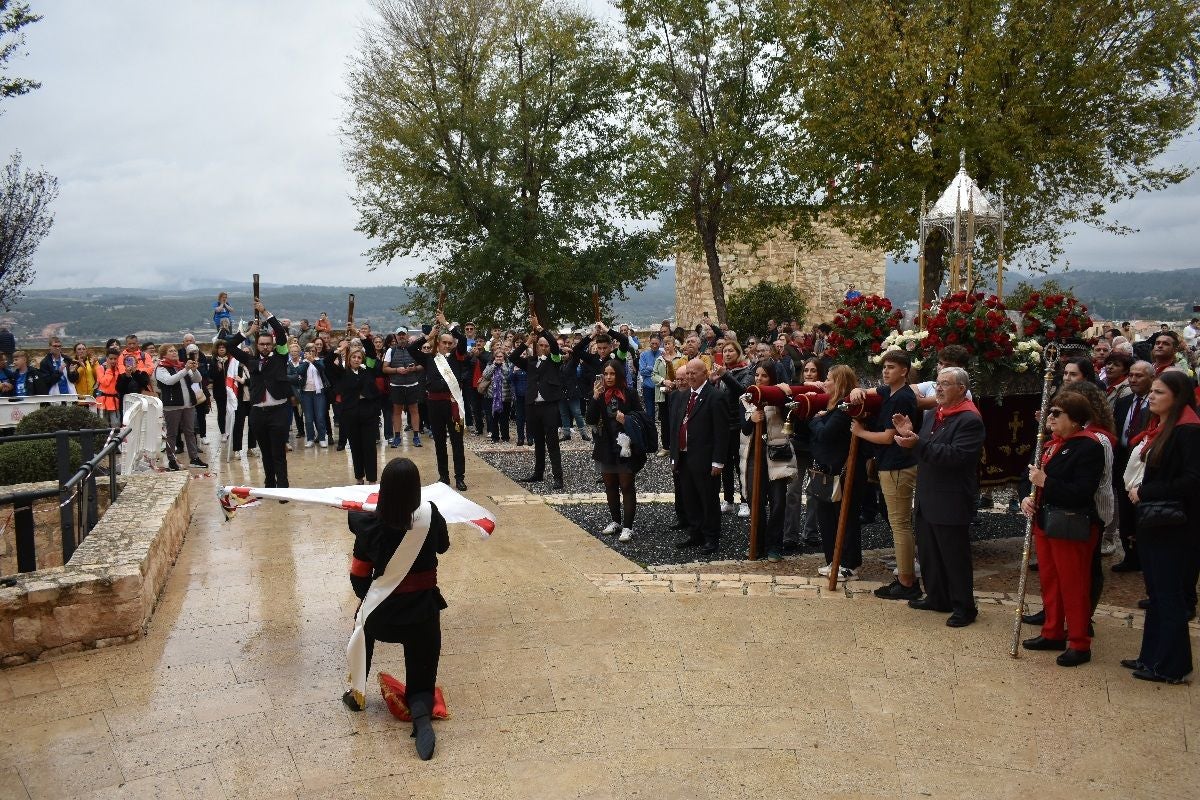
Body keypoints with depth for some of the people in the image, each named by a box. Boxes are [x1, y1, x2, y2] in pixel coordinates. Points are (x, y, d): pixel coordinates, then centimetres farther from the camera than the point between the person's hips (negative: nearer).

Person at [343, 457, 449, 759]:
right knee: (421, 679, 12)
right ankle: (421, 710, -22)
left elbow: (359, 578, -2)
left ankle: (356, 694, 42)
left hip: (384, 615, 0)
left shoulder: (371, 525, -13)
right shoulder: (431, 515, -11)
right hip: (423, 612, 0)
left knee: (364, 624, 36)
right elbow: (443, 546, 11)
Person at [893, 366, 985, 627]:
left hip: (951, 503, -9)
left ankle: (964, 607, 14)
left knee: (955, 556, 2)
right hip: (928, 499, 9)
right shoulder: (933, 415, 13)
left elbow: (956, 456, -27)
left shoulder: (969, 420, -15)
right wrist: (910, 435, -2)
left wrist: (918, 443, -31)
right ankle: (937, 597, 30)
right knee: (928, 552, 16)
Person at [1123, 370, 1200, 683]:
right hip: (1152, 522, 9)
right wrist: (1138, 489, 3)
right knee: (1156, 592, 16)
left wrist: (1146, 491, -17)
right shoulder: (1157, 429, 12)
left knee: (1170, 595, 1)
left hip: (1174, 527, -9)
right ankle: (1152, 656, 25)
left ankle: (1171, 666, 11)